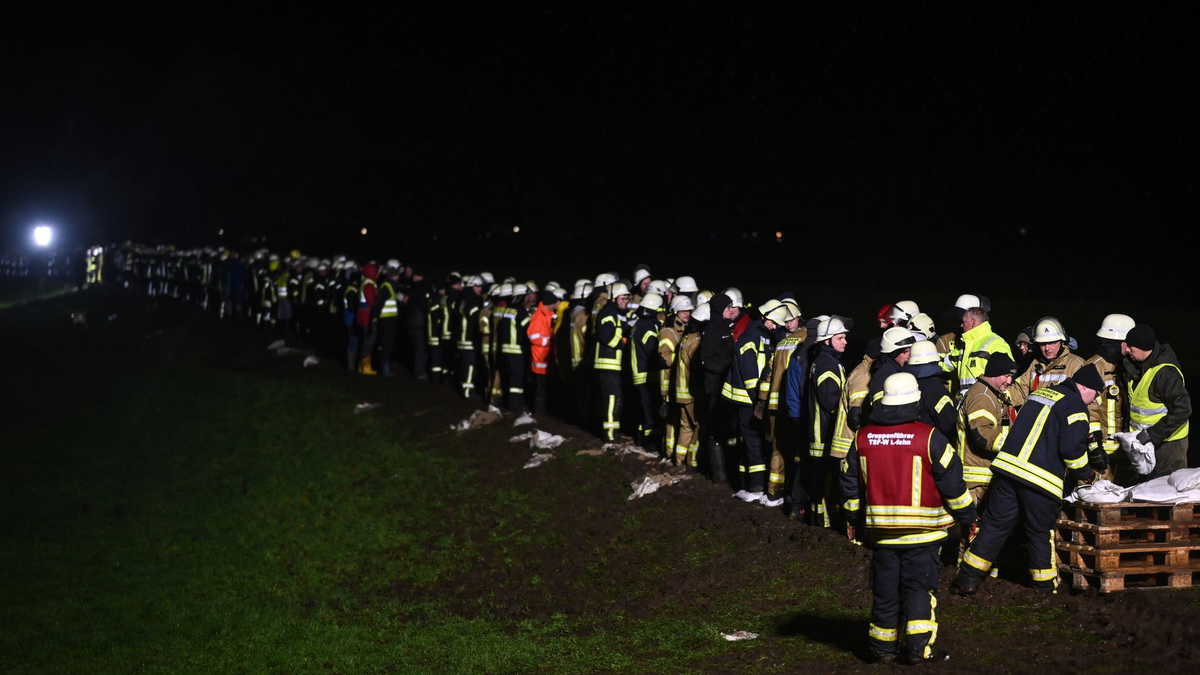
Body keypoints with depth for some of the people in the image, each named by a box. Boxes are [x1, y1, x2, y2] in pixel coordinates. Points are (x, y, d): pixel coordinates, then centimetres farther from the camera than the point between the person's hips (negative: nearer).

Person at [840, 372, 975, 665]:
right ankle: (919, 647, 3)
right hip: (922, 531, -3)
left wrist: (859, 518, 22)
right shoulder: (929, 438, -12)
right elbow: (952, 484, -7)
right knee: (919, 587, 6)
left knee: (885, 589, 13)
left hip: (881, 530, 3)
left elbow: (850, 484, 9)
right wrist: (967, 516, 8)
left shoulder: (863, 438, 0)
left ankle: (883, 647, 20)